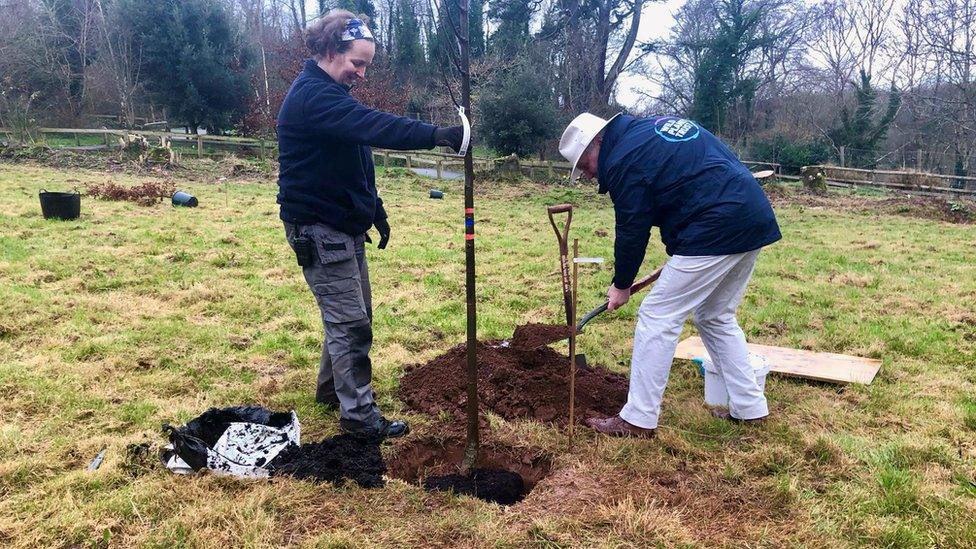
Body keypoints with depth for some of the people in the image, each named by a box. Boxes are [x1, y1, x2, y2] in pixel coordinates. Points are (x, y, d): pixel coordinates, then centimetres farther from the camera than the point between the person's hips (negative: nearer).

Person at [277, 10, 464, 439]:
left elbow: (356, 164, 20)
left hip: (345, 225, 10)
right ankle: (358, 414, 3)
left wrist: (375, 210, 16)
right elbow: (374, 126, -36)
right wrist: (436, 135, -43)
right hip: (319, 230, -10)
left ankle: (331, 388, 33)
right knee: (350, 324, -7)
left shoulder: (331, 94, 15)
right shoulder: (312, 95, -19)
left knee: (350, 316, 17)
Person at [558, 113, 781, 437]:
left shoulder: (623, 161, -7)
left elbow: (632, 231, -3)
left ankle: (638, 420, 5)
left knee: (657, 318, -1)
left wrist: (622, 285, 13)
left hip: (714, 232, -10)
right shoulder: (659, 126, 21)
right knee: (717, 317, 22)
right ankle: (750, 407, 27)